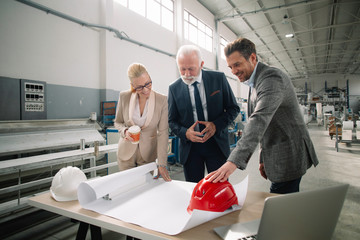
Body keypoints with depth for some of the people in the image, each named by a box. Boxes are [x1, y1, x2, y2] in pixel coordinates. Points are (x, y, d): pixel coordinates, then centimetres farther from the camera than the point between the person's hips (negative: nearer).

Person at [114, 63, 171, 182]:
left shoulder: (162, 100, -14)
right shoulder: (124, 96, -10)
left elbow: (163, 133, -14)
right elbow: (117, 122, 5)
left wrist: (162, 164, -17)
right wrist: (125, 131, -19)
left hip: (148, 154, -1)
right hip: (126, 153, 1)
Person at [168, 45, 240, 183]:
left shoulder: (218, 78, -3)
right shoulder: (174, 88, -1)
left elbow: (233, 108, 2)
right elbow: (172, 121, 5)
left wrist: (216, 125, -14)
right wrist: (185, 133, -15)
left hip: (216, 143, 0)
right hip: (190, 147, 1)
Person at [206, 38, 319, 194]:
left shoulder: (272, 78, -20)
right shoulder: (254, 84, 12)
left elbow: (260, 121, -36)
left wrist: (233, 161, -44)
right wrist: (263, 159, 16)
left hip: (287, 159, -9)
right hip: (278, 157, 9)